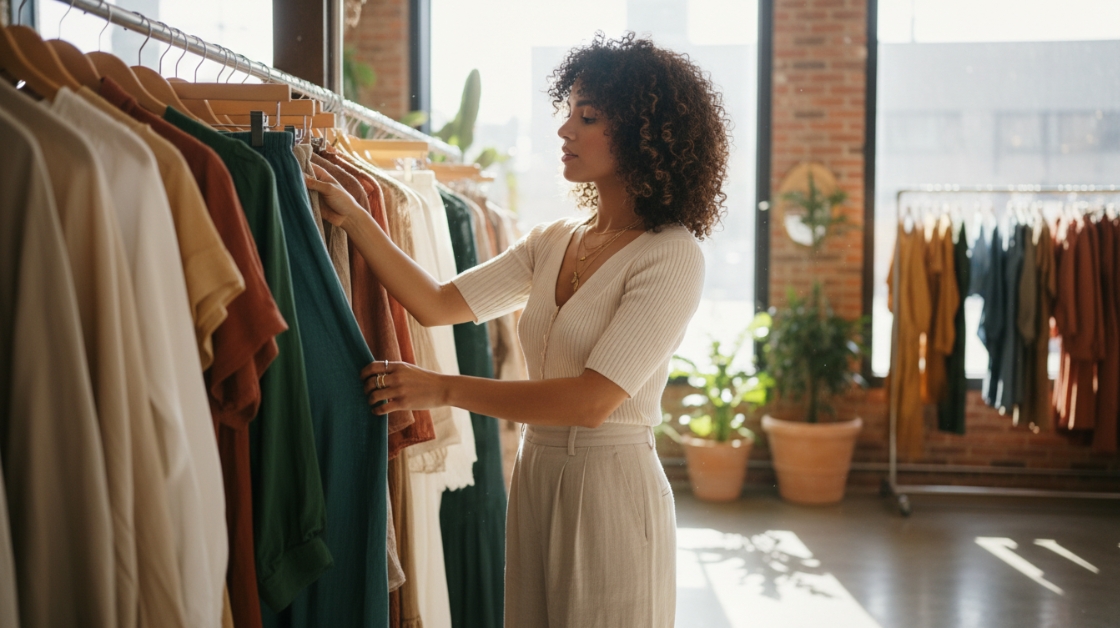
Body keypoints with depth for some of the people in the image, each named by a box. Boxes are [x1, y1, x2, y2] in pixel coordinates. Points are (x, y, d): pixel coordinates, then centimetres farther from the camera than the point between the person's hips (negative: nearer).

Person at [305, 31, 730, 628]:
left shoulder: (671, 255, -14)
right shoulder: (553, 242, 7)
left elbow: (593, 400, -21)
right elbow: (437, 304, 4)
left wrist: (444, 389, -19)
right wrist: (353, 218, -1)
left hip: (612, 488, -6)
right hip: (535, 478, 6)